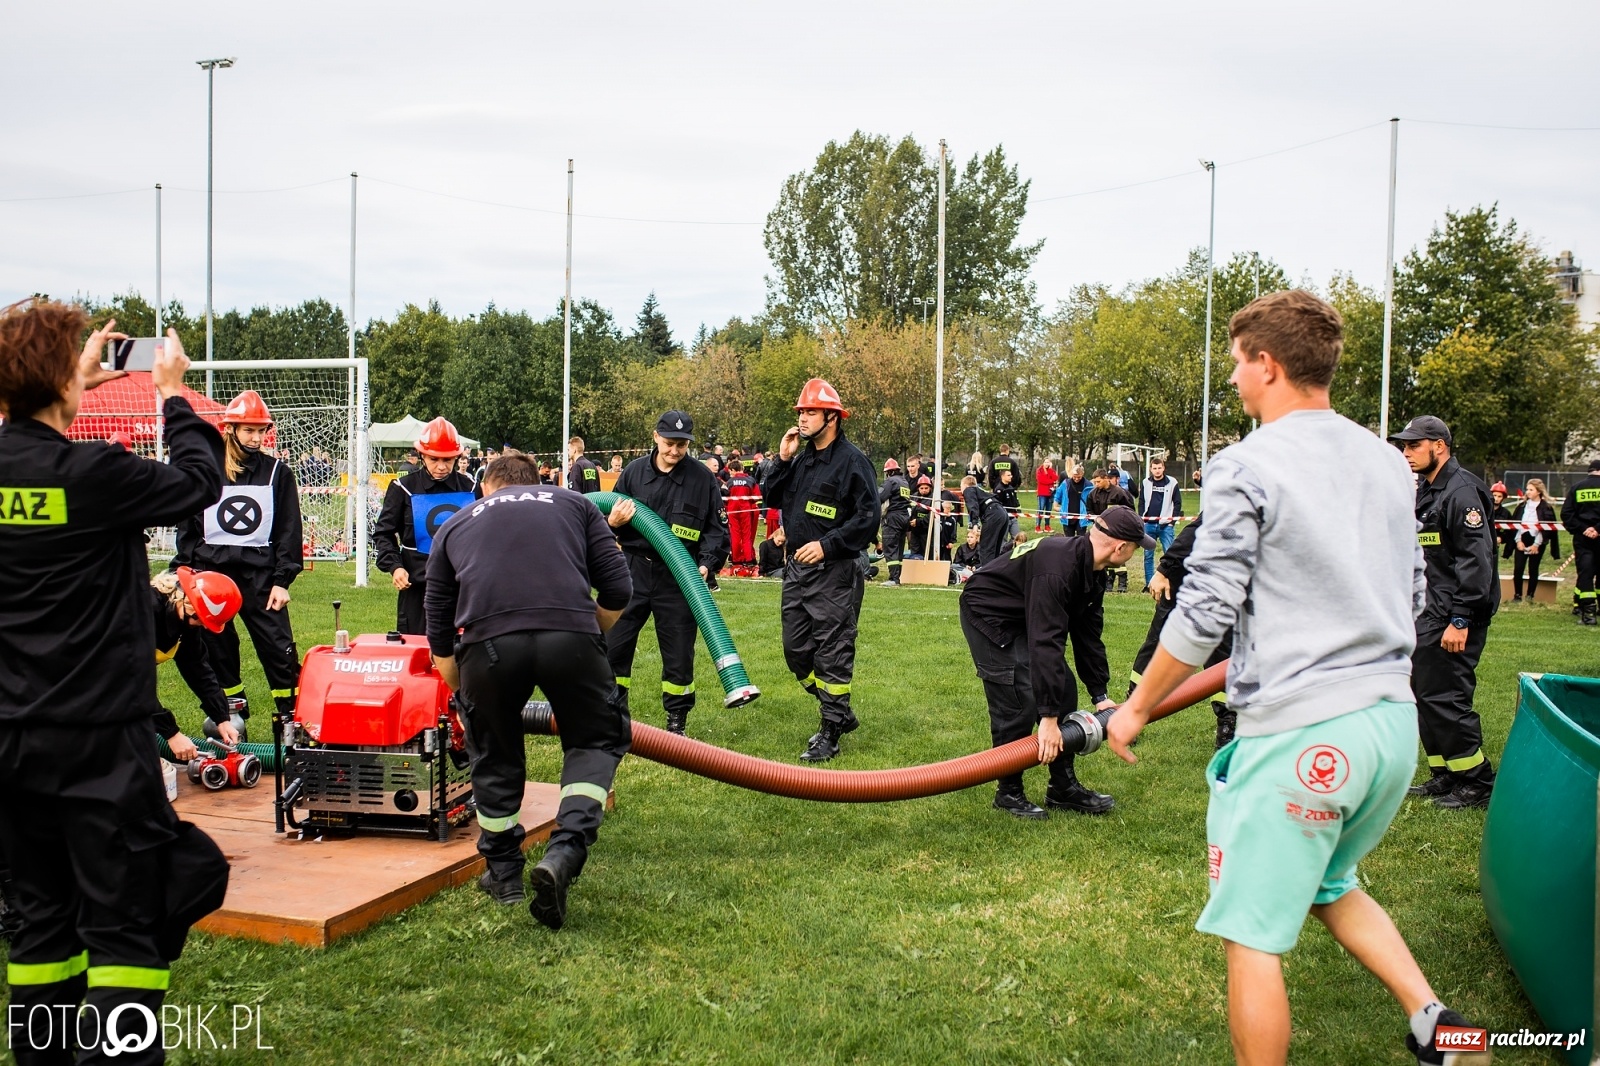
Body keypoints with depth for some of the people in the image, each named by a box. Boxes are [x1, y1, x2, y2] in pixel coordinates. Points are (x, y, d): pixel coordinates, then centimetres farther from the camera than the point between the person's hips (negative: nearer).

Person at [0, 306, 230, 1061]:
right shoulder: (95, 473, -19)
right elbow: (199, 483, -4)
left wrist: (77, 384, 24)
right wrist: (174, 396, 9)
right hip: (98, 738, -7)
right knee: (124, 922, 0)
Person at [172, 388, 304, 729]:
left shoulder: (277, 473, 4)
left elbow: (289, 531, 2)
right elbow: (187, 527, 9)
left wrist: (282, 580, -5)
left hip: (259, 574, -2)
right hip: (210, 571, 2)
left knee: (278, 647, -7)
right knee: (217, 647, 8)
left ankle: (292, 715, 1)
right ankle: (232, 711, 22)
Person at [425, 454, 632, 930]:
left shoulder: (455, 525, 31)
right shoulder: (574, 503, 29)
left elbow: (439, 638, 31)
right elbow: (617, 590, 18)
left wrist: (461, 696, 45)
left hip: (486, 640, 1)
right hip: (570, 633, -1)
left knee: (495, 755, 24)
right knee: (595, 741, 20)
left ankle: (503, 873, 34)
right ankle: (564, 853, 1)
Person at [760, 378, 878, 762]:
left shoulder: (851, 460, -12)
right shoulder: (801, 459, 13)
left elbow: (867, 517, -17)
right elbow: (772, 498, 12)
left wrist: (827, 545, -23)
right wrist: (782, 460, -1)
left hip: (834, 572, -9)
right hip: (797, 569, 9)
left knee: (832, 654, -2)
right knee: (796, 650, 13)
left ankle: (830, 733, 7)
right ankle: (840, 712, 28)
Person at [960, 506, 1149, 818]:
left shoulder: (1091, 571, -3)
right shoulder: (1058, 567, -34)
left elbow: (1088, 635, 5)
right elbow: (1046, 642, -37)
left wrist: (1100, 696, 0)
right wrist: (1048, 718, -37)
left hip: (1021, 619, 10)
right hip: (988, 614, -10)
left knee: (1064, 690, 4)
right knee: (1019, 701, -15)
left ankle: (1064, 788, 13)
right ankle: (1009, 793, 1)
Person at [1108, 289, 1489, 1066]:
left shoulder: (1245, 465, -10)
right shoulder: (1388, 462, 11)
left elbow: (1205, 613, -13)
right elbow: (1412, 595, 20)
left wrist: (1136, 706, -2)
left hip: (1299, 734, -8)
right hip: (1392, 720, 8)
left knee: (1253, 935, 4)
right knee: (1328, 885, 29)